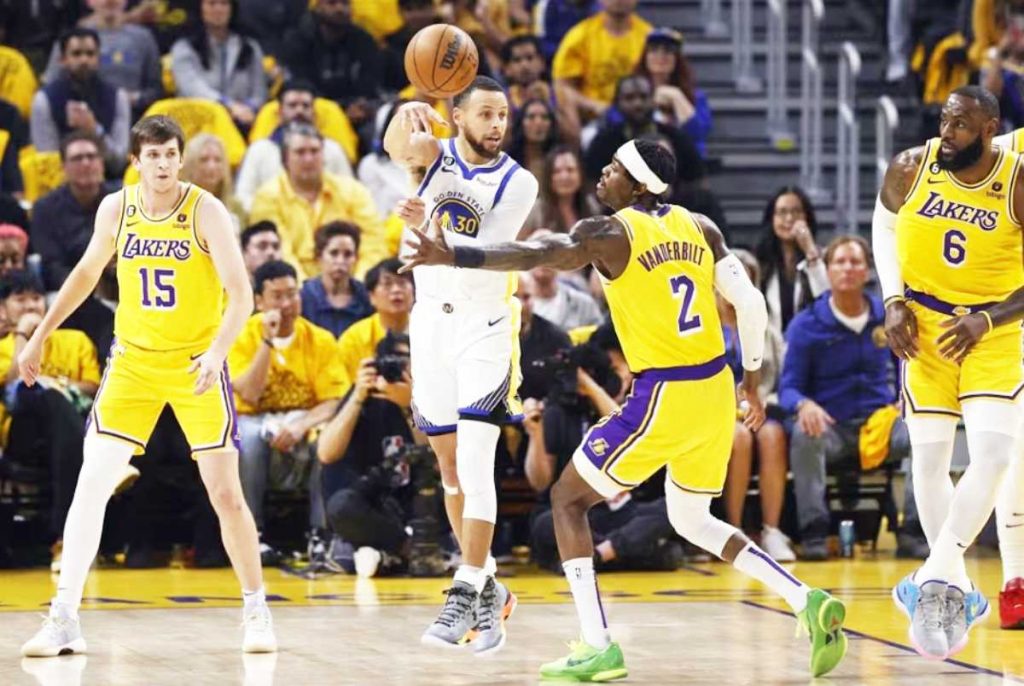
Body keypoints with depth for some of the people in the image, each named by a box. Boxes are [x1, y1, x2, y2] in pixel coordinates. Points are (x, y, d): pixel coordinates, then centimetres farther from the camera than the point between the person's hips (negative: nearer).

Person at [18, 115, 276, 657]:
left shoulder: (205, 211, -13)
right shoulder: (115, 209, -2)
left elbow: (240, 293, -19)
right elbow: (87, 272, 17)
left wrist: (217, 350, -35)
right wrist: (41, 335, 19)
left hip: (196, 364, -3)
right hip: (133, 361, 3)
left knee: (225, 492, -4)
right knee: (91, 481, -9)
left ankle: (256, 611, 14)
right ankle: (63, 618, -6)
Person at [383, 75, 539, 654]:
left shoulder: (518, 183, -8)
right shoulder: (436, 155, -2)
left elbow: (483, 256, -21)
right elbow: (399, 146, -26)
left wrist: (430, 228, -38)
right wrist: (409, 114, -49)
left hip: (486, 327, -4)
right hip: (432, 320, 4)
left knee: (474, 464, -15)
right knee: (451, 468, 9)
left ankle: (467, 596, -16)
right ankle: (487, 586, 22)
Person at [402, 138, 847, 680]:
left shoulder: (611, 233, -8)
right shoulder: (698, 227, 10)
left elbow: (536, 254, -23)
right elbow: (750, 302, 9)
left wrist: (454, 257, -28)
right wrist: (752, 381, 20)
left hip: (663, 397, -7)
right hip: (715, 391, 7)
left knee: (568, 498, 8)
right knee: (691, 520, 25)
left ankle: (597, 647, -3)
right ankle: (808, 603, 9)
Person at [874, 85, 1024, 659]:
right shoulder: (911, 169, -12)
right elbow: (884, 225, 9)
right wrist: (894, 301, -2)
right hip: (925, 326, 2)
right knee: (929, 458, -1)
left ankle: (936, 578, -13)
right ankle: (957, 590, 14)